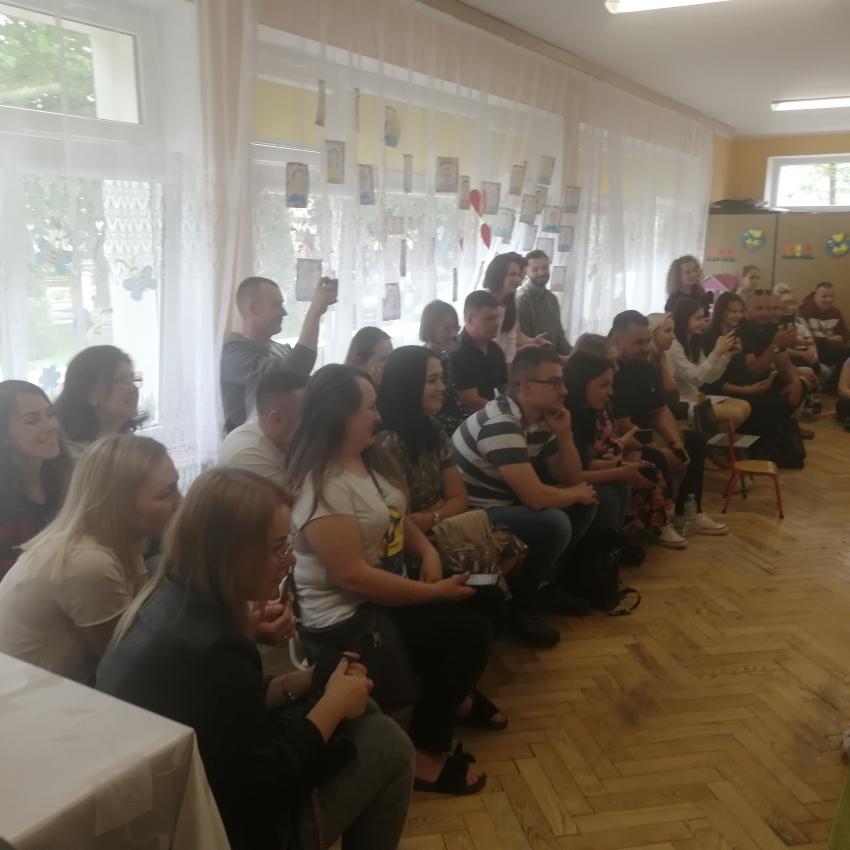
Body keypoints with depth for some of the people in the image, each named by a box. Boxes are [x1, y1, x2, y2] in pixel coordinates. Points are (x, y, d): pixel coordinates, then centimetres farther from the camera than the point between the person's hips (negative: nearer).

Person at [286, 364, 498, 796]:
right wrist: (433, 593, -22)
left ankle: (452, 695, 29)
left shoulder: (367, 460, 5)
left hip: (387, 595, 9)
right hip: (346, 617, -9)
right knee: (469, 635, -13)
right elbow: (352, 576, -27)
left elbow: (398, 518, 16)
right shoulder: (323, 487, -24)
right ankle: (426, 755, 3)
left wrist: (427, 551, -4)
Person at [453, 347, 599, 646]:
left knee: (585, 505, 7)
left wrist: (564, 434, -7)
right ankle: (522, 607, -6)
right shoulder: (501, 423, -27)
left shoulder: (541, 419, 2)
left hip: (506, 504, 10)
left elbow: (571, 480, 9)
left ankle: (546, 583, 18)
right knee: (553, 523, -29)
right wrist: (576, 494, -11)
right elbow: (536, 497, -32)